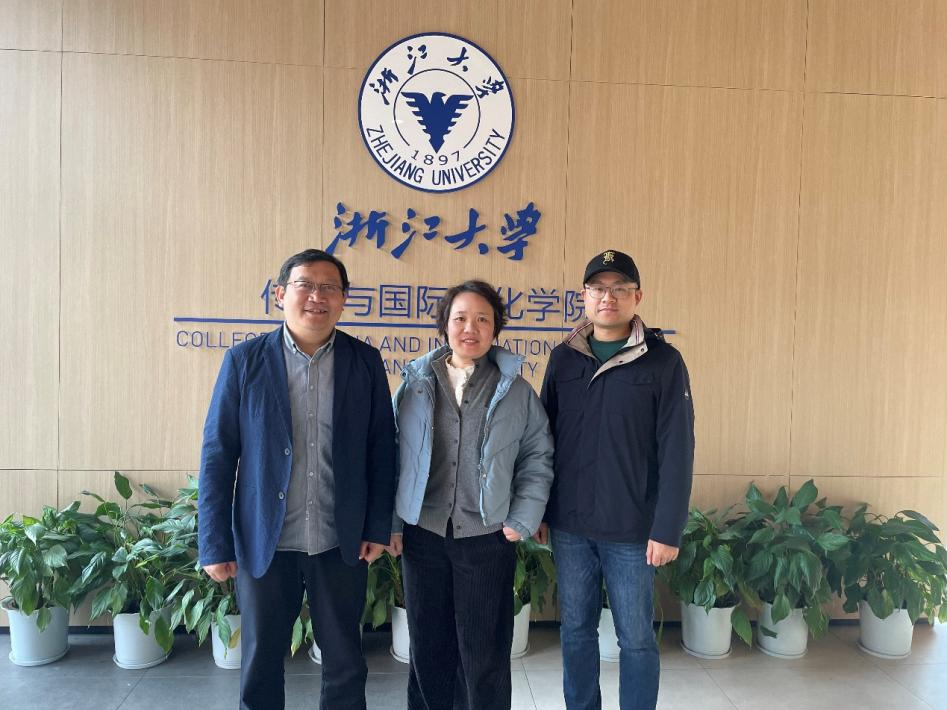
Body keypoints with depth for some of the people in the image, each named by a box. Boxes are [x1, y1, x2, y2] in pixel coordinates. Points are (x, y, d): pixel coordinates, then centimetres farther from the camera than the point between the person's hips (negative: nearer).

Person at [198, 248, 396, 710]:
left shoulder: (366, 362, -1)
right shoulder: (244, 360, -4)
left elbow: (381, 450, 2)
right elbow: (217, 455, -3)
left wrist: (378, 528, -1)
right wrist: (215, 544, -5)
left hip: (342, 545, 1)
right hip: (264, 543, 0)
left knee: (345, 664, 14)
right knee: (260, 665, 15)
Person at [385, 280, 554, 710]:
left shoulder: (516, 391, 1)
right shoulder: (415, 385, 2)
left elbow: (538, 457, 4)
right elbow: (392, 456, 4)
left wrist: (522, 521, -2)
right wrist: (391, 523, 1)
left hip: (488, 538, -1)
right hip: (422, 534, 2)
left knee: (484, 654, 8)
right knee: (427, 650, 15)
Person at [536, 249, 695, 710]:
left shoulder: (663, 362, -6)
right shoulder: (563, 358, 4)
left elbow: (676, 451, -8)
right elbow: (544, 438, 8)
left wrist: (668, 529, -11)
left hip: (633, 530, -3)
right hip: (569, 525, 3)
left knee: (636, 638, 10)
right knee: (576, 631, 16)